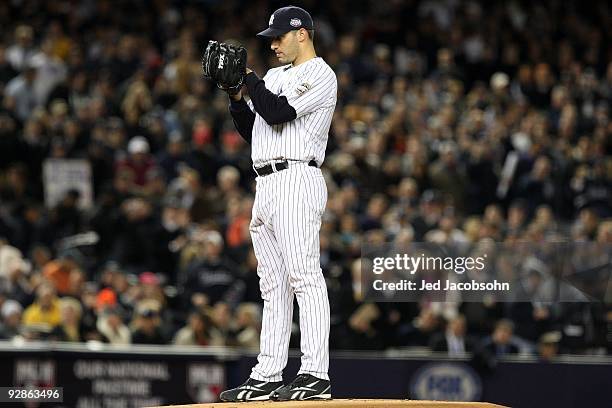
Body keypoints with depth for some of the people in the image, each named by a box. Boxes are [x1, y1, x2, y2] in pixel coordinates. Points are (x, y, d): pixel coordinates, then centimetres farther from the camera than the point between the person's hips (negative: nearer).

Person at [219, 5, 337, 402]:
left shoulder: (320, 74, -2)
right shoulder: (273, 77, 24)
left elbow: (276, 112, -15)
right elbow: (251, 129, 22)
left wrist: (248, 77, -3)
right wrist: (236, 95, 8)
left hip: (296, 180, -9)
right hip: (266, 186, 9)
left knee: (303, 276, -16)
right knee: (273, 286, 8)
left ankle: (315, 376, -22)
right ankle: (267, 377, 9)